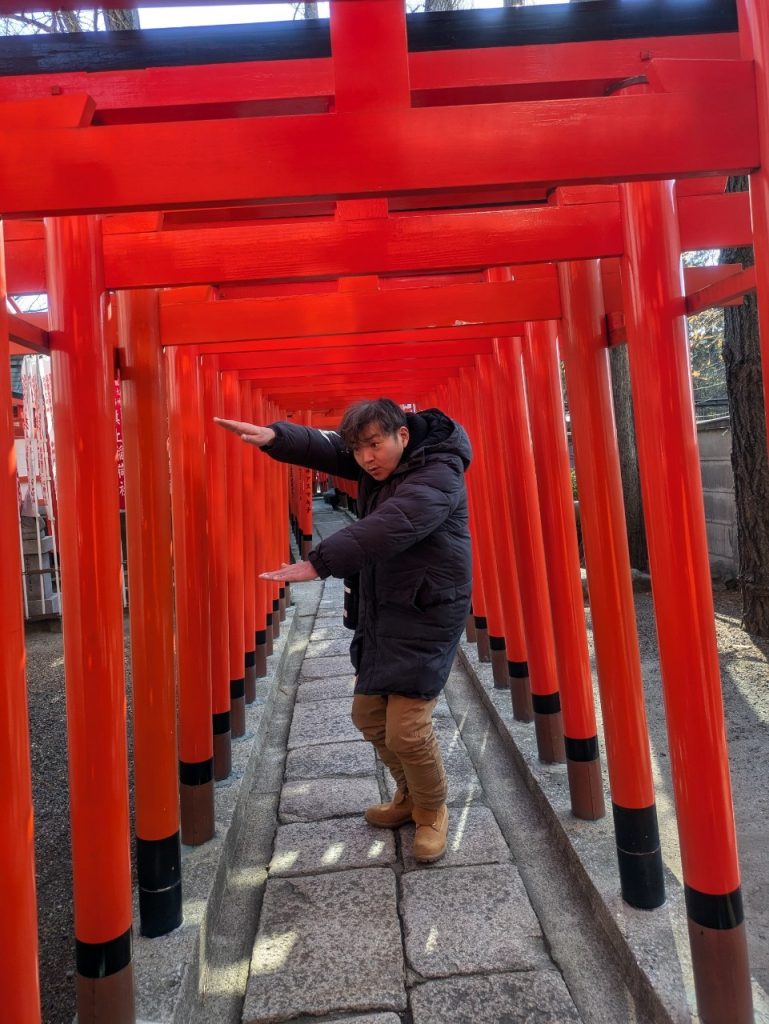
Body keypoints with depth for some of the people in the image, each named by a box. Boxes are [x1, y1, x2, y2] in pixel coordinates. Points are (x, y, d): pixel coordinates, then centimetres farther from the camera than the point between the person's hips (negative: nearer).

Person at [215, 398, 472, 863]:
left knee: (406, 729, -8)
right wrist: (274, 436, -24)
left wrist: (319, 562, -38)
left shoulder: (437, 476, -20)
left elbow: (385, 530, -33)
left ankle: (432, 811, 22)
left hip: (428, 615, -8)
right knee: (369, 715, 15)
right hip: (381, 611, 8)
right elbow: (324, 447, -5)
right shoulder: (376, 463, 5)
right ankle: (410, 796, 39)